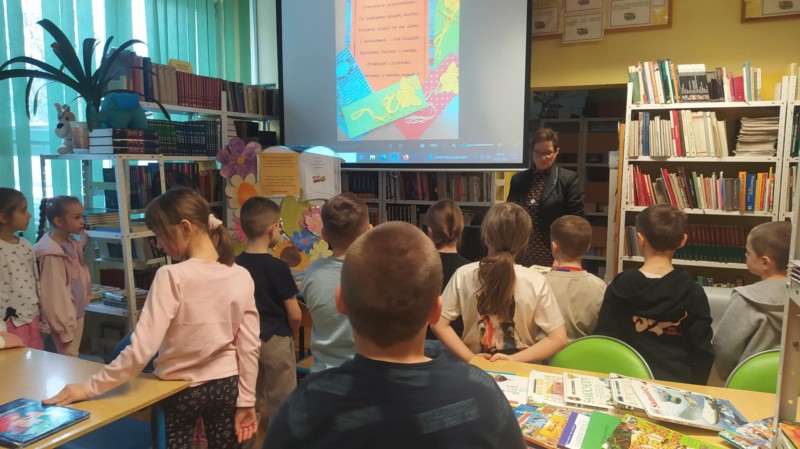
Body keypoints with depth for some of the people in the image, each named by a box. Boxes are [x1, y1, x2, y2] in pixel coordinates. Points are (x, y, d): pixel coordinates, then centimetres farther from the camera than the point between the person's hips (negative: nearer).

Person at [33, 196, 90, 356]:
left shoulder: (71, 243, 4)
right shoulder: (51, 253, -21)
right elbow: (54, 294, -20)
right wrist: (64, 328, -17)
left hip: (77, 312, 8)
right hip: (64, 317, -8)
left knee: (73, 358, 16)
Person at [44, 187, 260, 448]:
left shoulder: (172, 276, -21)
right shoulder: (242, 277, -8)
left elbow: (141, 349, -23)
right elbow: (249, 347, -5)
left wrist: (88, 388, -13)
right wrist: (246, 401, 4)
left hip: (179, 390, -3)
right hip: (227, 386, 4)